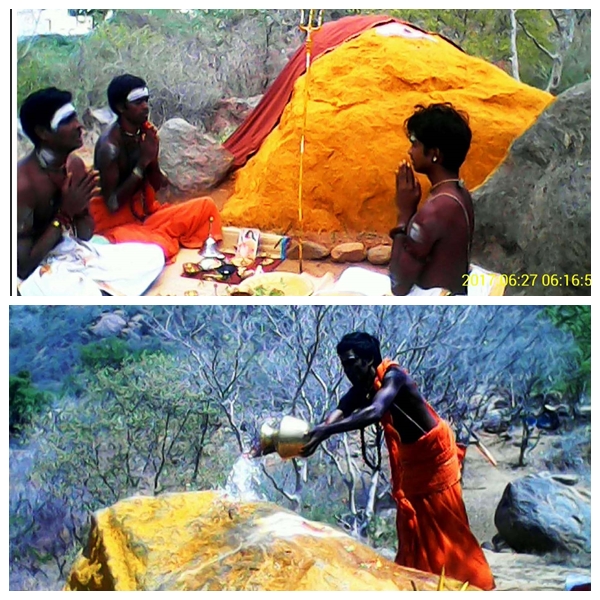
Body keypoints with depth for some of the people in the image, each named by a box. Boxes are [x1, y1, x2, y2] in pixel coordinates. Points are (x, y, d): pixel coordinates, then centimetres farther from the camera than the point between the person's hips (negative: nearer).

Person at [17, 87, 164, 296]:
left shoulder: (75, 164, 1)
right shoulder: (22, 183, -23)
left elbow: (85, 235, 9)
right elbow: (24, 267, -21)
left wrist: (80, 207, -14)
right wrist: (65, 213, -22)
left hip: (78, 254, 9)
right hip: (44, 271, -9)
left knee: (153, 255, 6)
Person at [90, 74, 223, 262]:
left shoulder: (146, 133, 0)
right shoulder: (110, 145, -21)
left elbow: (157, 185, 7)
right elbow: (112, 204, -23)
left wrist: (153, 158, -13)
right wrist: (142, 162, -23)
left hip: (146, 213, 7)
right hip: (116, 223, -7)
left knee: (206, 206, -2)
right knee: (159, 249, -34)